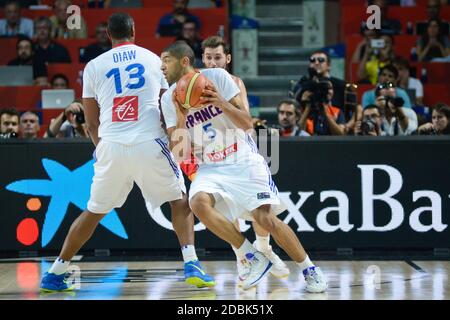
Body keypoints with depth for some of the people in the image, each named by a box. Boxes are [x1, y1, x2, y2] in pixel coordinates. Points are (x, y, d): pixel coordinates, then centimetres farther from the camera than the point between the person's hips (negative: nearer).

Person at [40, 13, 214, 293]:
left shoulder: (94, 66, 10)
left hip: (112, 146, 1)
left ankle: (55, 272, 17)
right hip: (150, 143, -1)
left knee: (94, 212, 17)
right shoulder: (154, 59, 11)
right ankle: (191, 264, 0)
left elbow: (91, 123, 13)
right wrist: (170, 141, 33)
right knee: (180, 201, 17)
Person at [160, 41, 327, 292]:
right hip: (211, 168, 3)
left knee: (266, 218, -16)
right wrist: (181, 118, -17)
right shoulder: (169, 99, 0)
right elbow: (180, 153, -3)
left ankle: (310, 270, 6)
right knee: (199, 203, -27)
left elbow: (247, 123, -11)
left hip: (243, 161, -3)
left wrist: (221, 102, -26)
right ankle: (254, 259, -13)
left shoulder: (217, 77, -9)